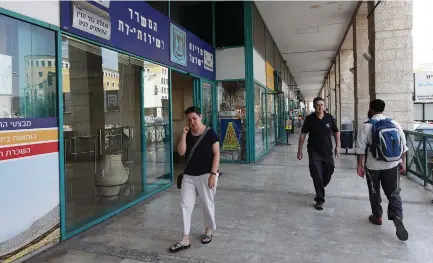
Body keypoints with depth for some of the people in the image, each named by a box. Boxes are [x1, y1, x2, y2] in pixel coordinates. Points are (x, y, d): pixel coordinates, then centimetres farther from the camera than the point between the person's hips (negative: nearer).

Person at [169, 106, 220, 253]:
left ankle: (208, 230, 35)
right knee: (185, 205, 2)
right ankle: (185, 239, 9)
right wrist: (184, 134, -10)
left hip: (206, 175, -5)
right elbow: (181, 152, -6)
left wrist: (213, 174, -16)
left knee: (207, 204, 10)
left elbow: (216, 154, -10)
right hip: (189, 176, 5)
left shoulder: (210, 133, -8)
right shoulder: (188, 134, 6)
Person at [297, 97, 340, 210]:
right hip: (314, 151, -3)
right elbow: (303, 134, -3)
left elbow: (336, 132, 10)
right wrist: (300, 150, -5)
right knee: (317, 175, -6)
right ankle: (320, 199, 5)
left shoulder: (330, 118, -4)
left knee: (328, 172, 15)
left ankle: (320, 188, 45)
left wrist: (338, 146, 5)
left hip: (327, 151, 3)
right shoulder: (309, 119, -8)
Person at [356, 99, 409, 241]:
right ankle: (397, 217, -9)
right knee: (394, 193, 10)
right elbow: (403, 146, 5)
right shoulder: (395, 124, 1)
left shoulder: (366, 126, -10)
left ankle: (377, 217, 30)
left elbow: (361, 148, -11)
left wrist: (360, 165, -2)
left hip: (373, 166, -2)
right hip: (392, 165, 2)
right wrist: (402, 162, 16)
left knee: (374, 193, 16)